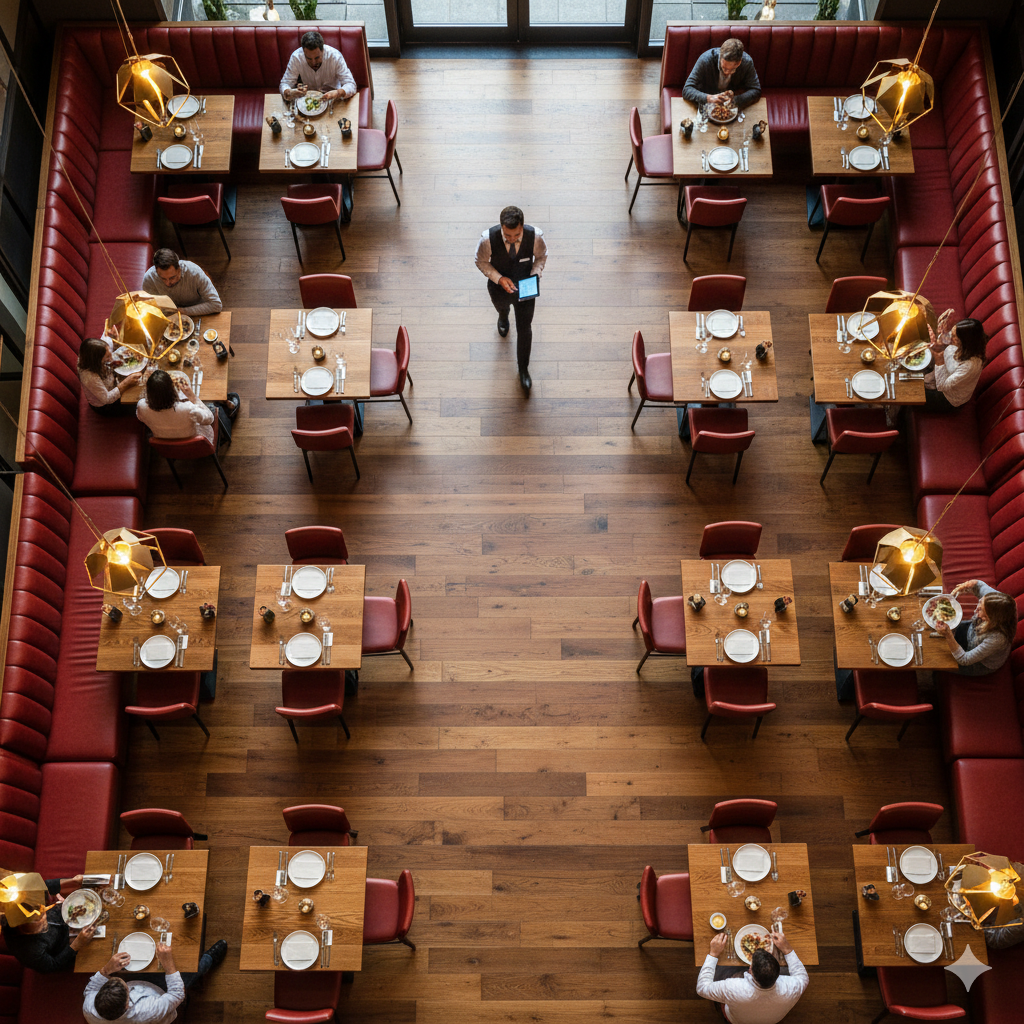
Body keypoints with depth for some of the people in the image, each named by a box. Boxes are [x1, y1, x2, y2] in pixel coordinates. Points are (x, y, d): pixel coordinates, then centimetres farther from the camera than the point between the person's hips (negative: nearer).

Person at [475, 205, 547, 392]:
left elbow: (541, 256, -9)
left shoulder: (535, 236, -32)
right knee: (502, 306, 35)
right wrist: (499, 278, -29)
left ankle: (523, 368, 41)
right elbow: (481, 262, -15)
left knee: (524, 328, 15)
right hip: (499, 287, 0)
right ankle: (503, 318, 78)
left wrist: (535, 275, -26)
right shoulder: (488, 238, -36)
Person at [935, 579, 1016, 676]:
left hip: (982, 665, -6)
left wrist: (948, 636, -51)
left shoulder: (997, 638, -47)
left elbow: (964, 660, -38)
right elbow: (978, 584, -8)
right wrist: (964, 586, -31)